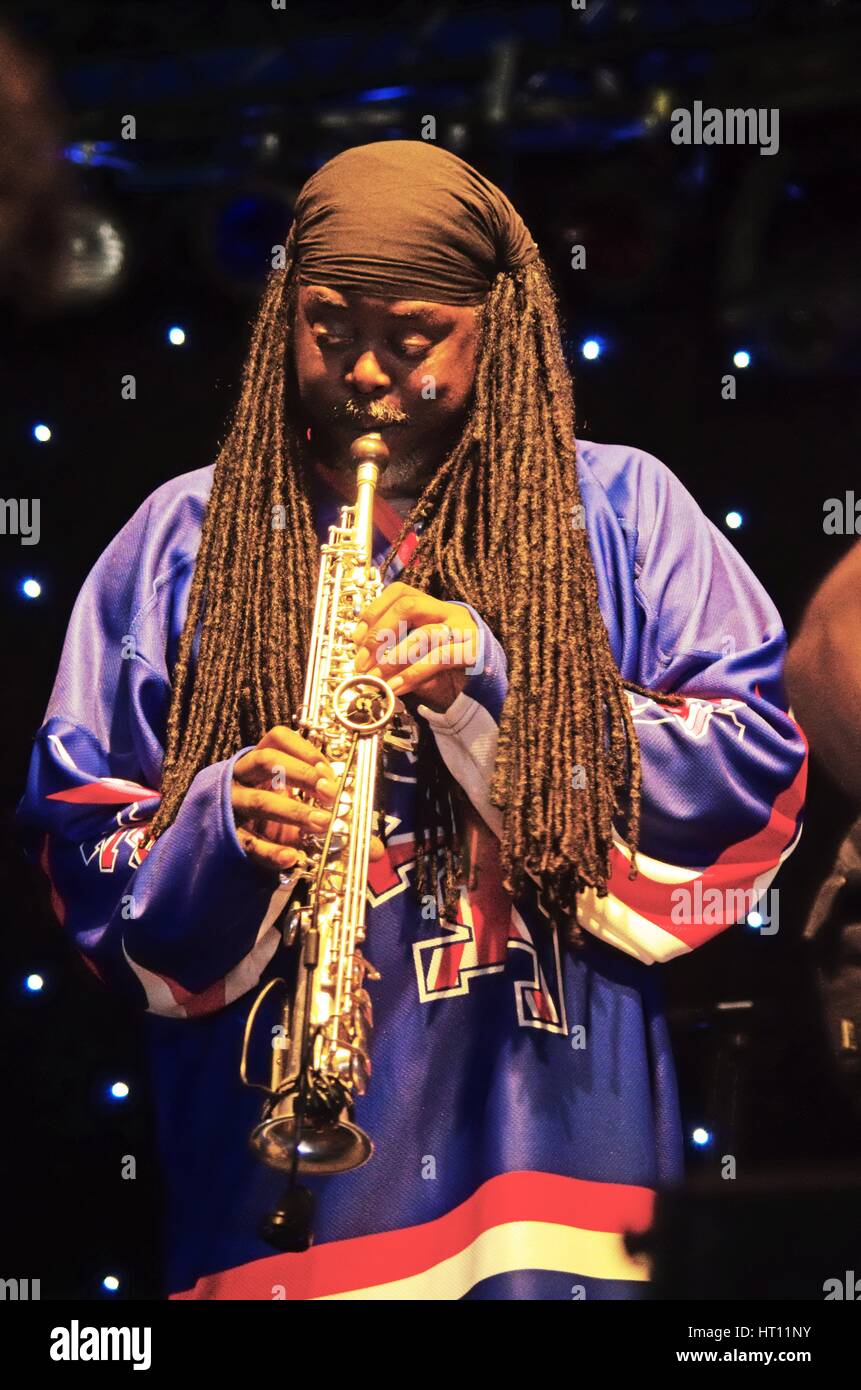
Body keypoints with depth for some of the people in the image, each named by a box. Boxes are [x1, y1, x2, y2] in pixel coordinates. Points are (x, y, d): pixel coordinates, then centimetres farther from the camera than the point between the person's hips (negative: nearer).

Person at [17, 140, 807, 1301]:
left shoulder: (616, 513, 10)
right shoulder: (191, 536, 12)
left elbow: (760, 764, 2)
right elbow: (82, 834, 10)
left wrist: (503, 683, -9)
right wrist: (225, 823, -12)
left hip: (549, 1111, -1)